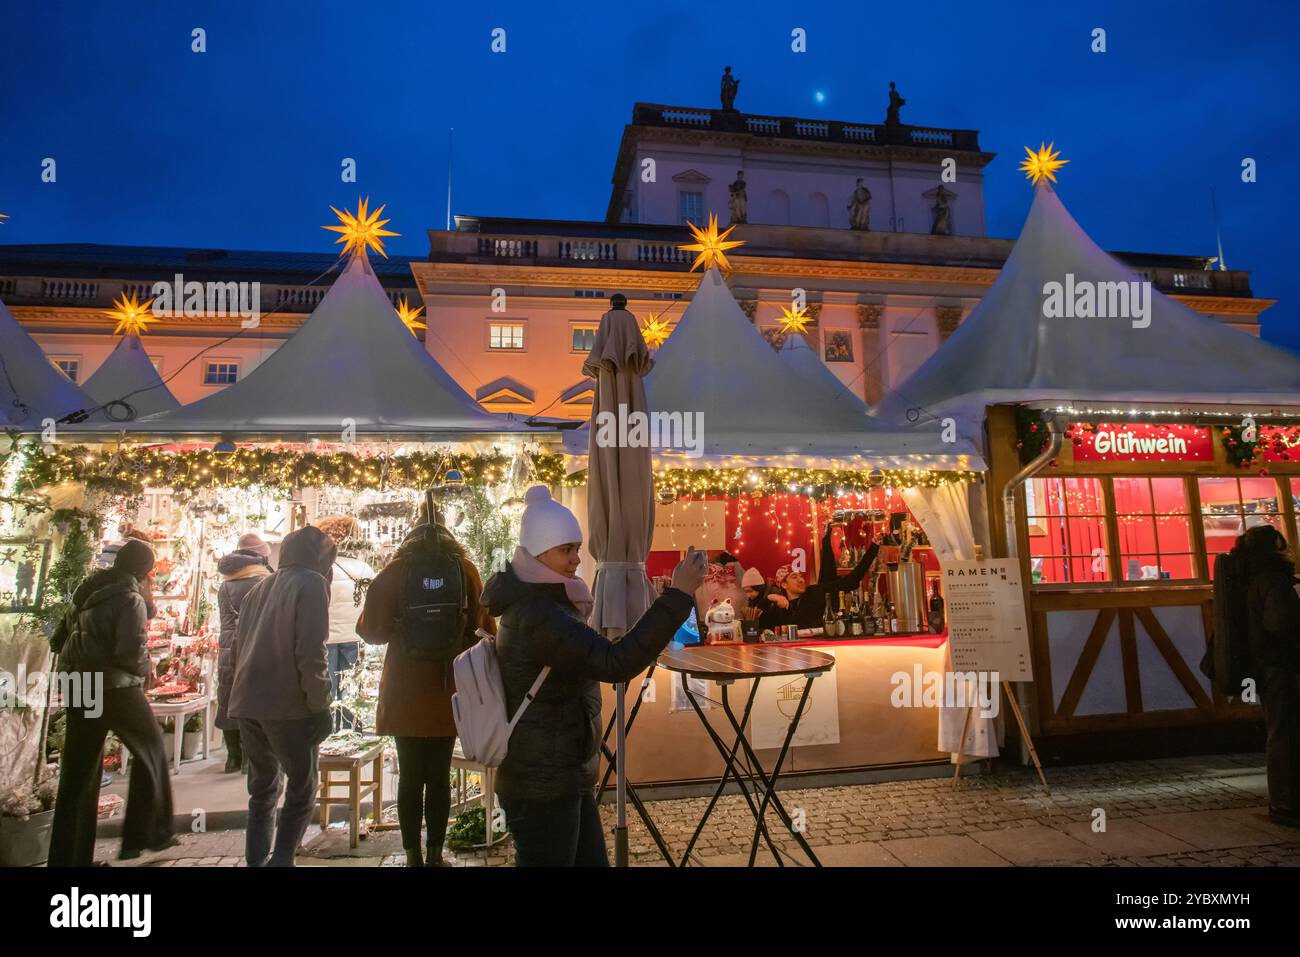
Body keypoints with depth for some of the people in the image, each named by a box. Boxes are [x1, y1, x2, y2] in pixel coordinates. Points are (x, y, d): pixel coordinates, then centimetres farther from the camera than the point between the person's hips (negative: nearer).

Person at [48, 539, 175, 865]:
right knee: (150, 751, 12)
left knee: (77, 775, 12)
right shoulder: (130, 599, -14)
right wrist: (144, 670, -5)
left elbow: (58, 641, 15)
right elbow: (131, 652, -23)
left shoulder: (85, 594, 10)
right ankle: (148, 833, 18)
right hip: (116, 689, -7)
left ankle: (67, 857, 18)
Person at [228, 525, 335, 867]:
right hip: (287, 704, -7)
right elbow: (310, 652, -16)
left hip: (247, 701, 7)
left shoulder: (259, 587, 17)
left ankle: (256, 860, 20)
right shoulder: (311, 583, -7)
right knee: (302, 789, 5)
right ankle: (280, 860, 0)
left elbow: (241, 645, 20)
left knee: (263, 787, 19)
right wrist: (320, 707, -12)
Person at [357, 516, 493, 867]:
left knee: (410, 776, 9)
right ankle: (434, 854, 15)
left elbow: (372, 629, -4)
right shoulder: (464, 569, 0)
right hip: (449, 690, 1)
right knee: (439, 775, 11)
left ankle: (414, 856, 14)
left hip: (406, 692, 0)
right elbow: (484, 626, -3)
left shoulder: (396, 570, -1)